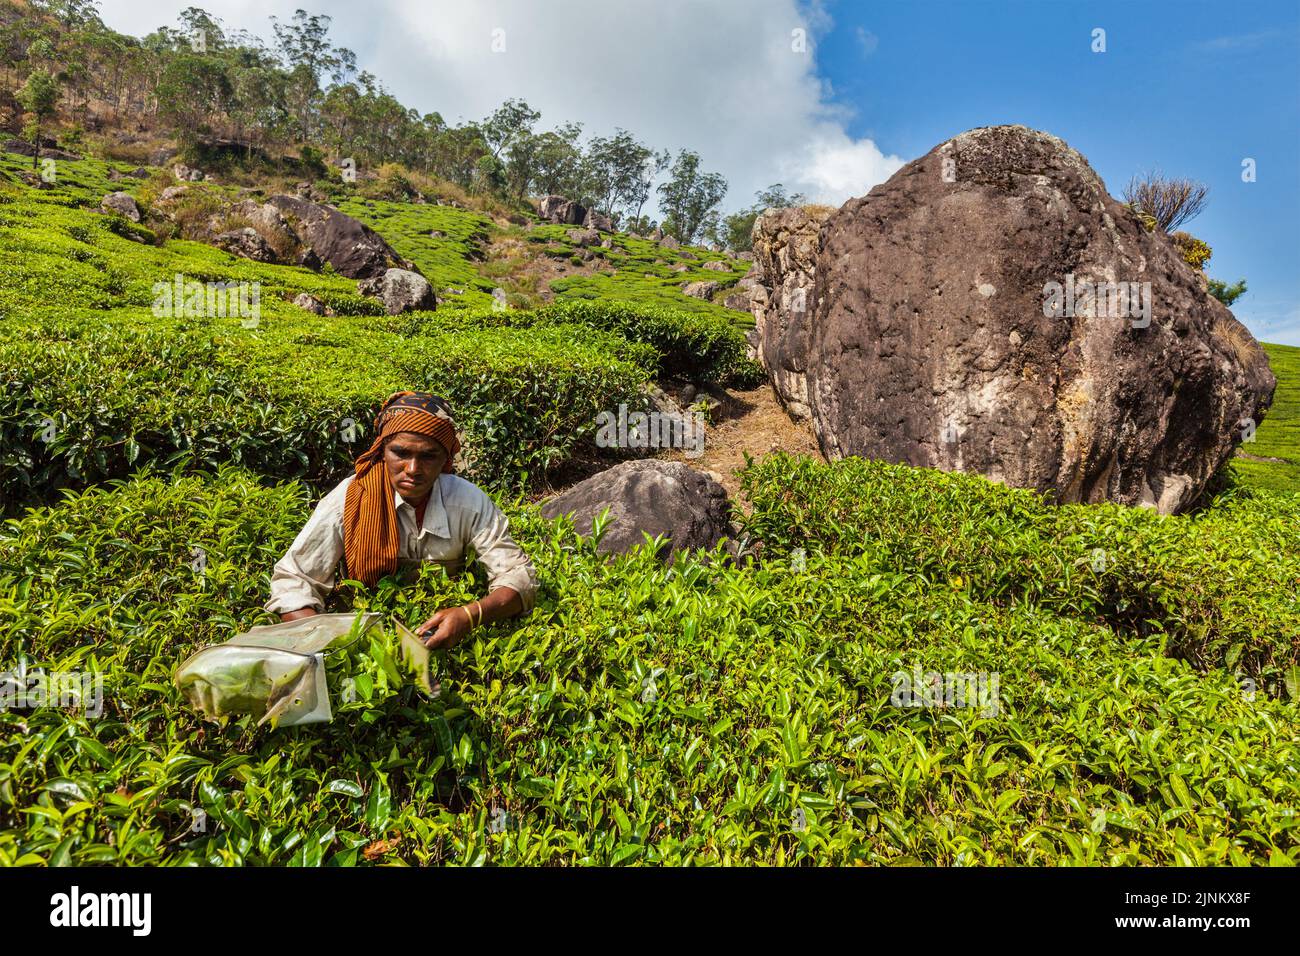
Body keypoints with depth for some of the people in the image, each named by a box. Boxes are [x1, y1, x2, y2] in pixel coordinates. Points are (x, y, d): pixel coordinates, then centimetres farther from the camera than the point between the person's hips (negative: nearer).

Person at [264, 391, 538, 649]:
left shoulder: (469, 501, -13)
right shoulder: (350, 499, -15)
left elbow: (520, 576, -13)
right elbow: (292, 582, -13)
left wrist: (470, 616, -34)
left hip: (445, 636, 0)